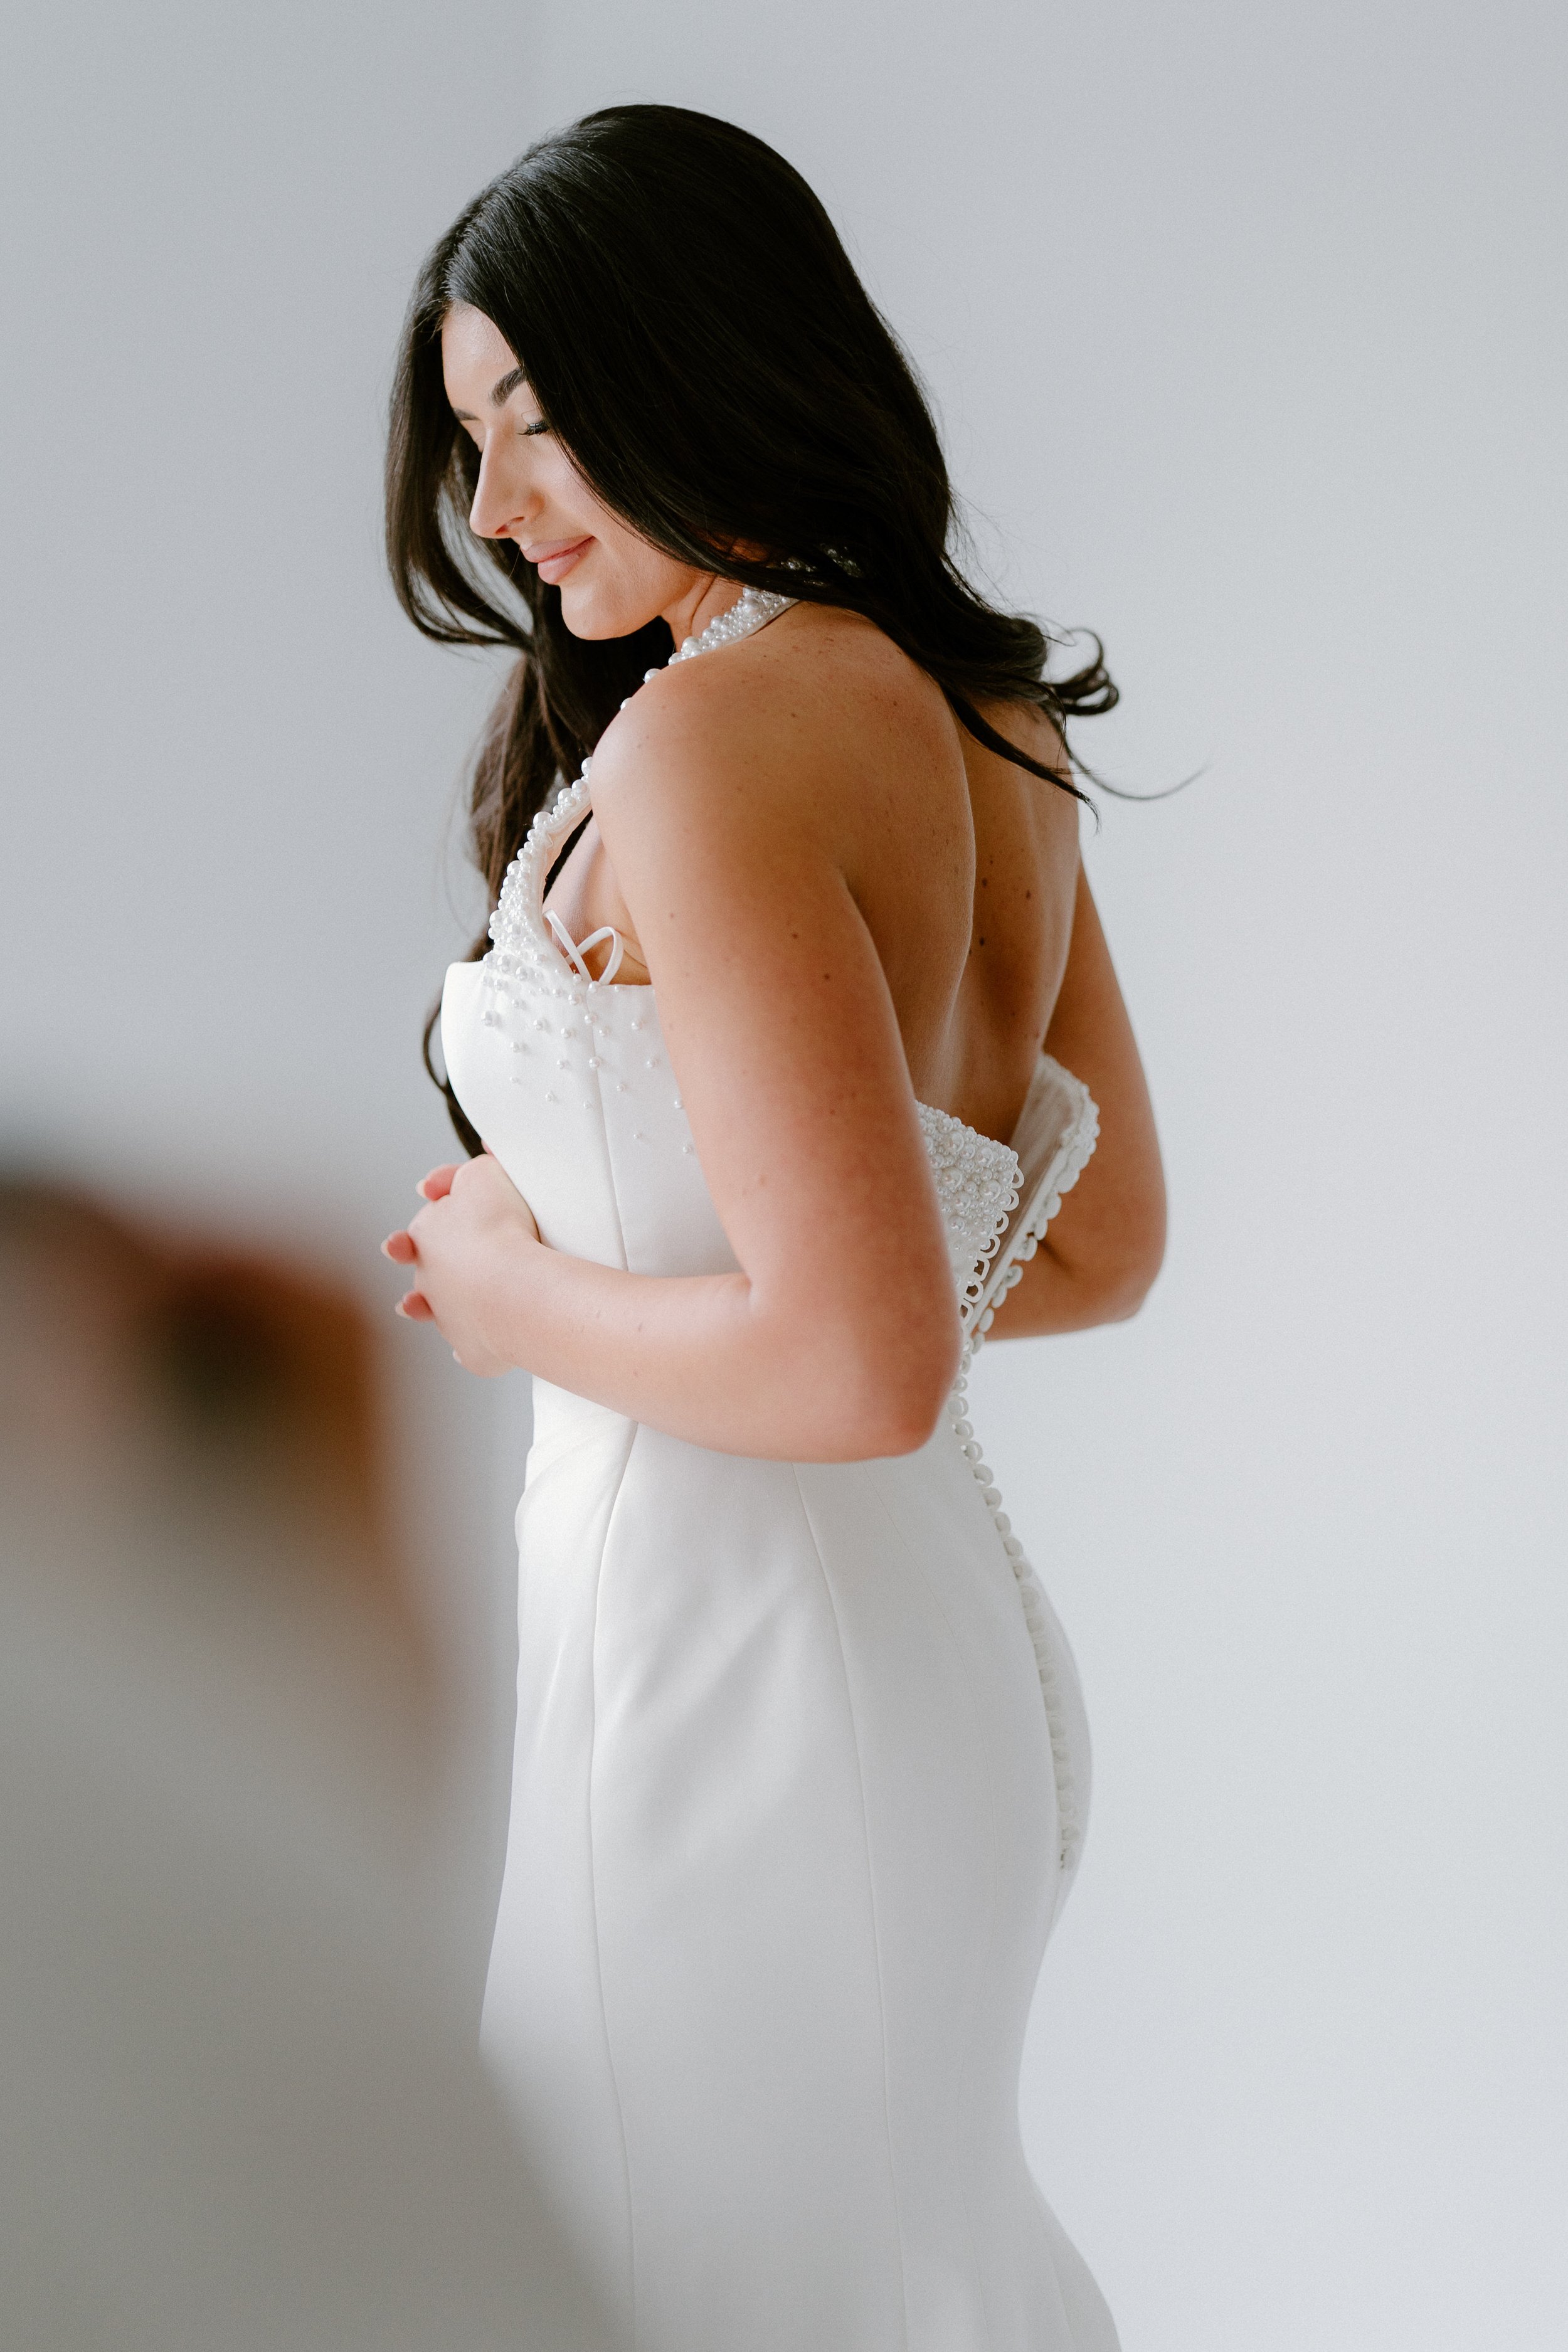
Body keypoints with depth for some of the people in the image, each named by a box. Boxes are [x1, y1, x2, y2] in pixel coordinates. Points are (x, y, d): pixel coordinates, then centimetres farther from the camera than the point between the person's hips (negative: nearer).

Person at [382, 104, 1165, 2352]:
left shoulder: (706, 743, -19)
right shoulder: (982, 721, 7)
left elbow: (861, 1362, -25)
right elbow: (1101, 1247, 16)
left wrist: (523, 1296, -8)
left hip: (733, 1658, -9)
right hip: (946, 1631, 9)